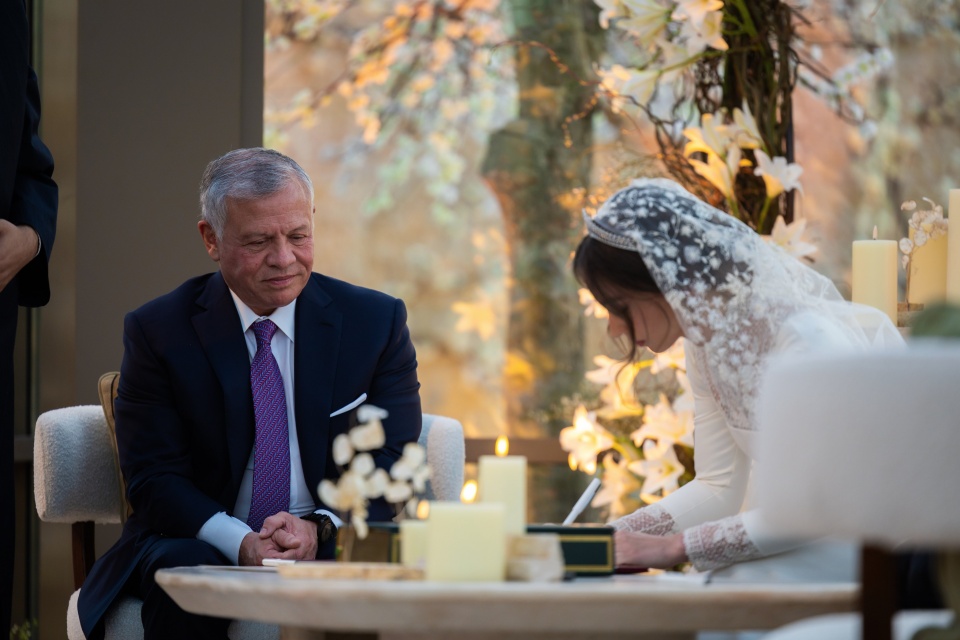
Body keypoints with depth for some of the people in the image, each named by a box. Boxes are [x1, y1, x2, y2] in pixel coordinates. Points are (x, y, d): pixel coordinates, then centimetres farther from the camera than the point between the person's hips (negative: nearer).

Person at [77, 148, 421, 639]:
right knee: (185, 580, -35)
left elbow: (395, 467, 0)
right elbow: (154, 479, -5)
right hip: (200, 542, -1)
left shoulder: (376, 321, 4)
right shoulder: (157, 331, 1)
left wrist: (320, 527, -21)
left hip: (335, 544, 1)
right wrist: (240, 543, -24)